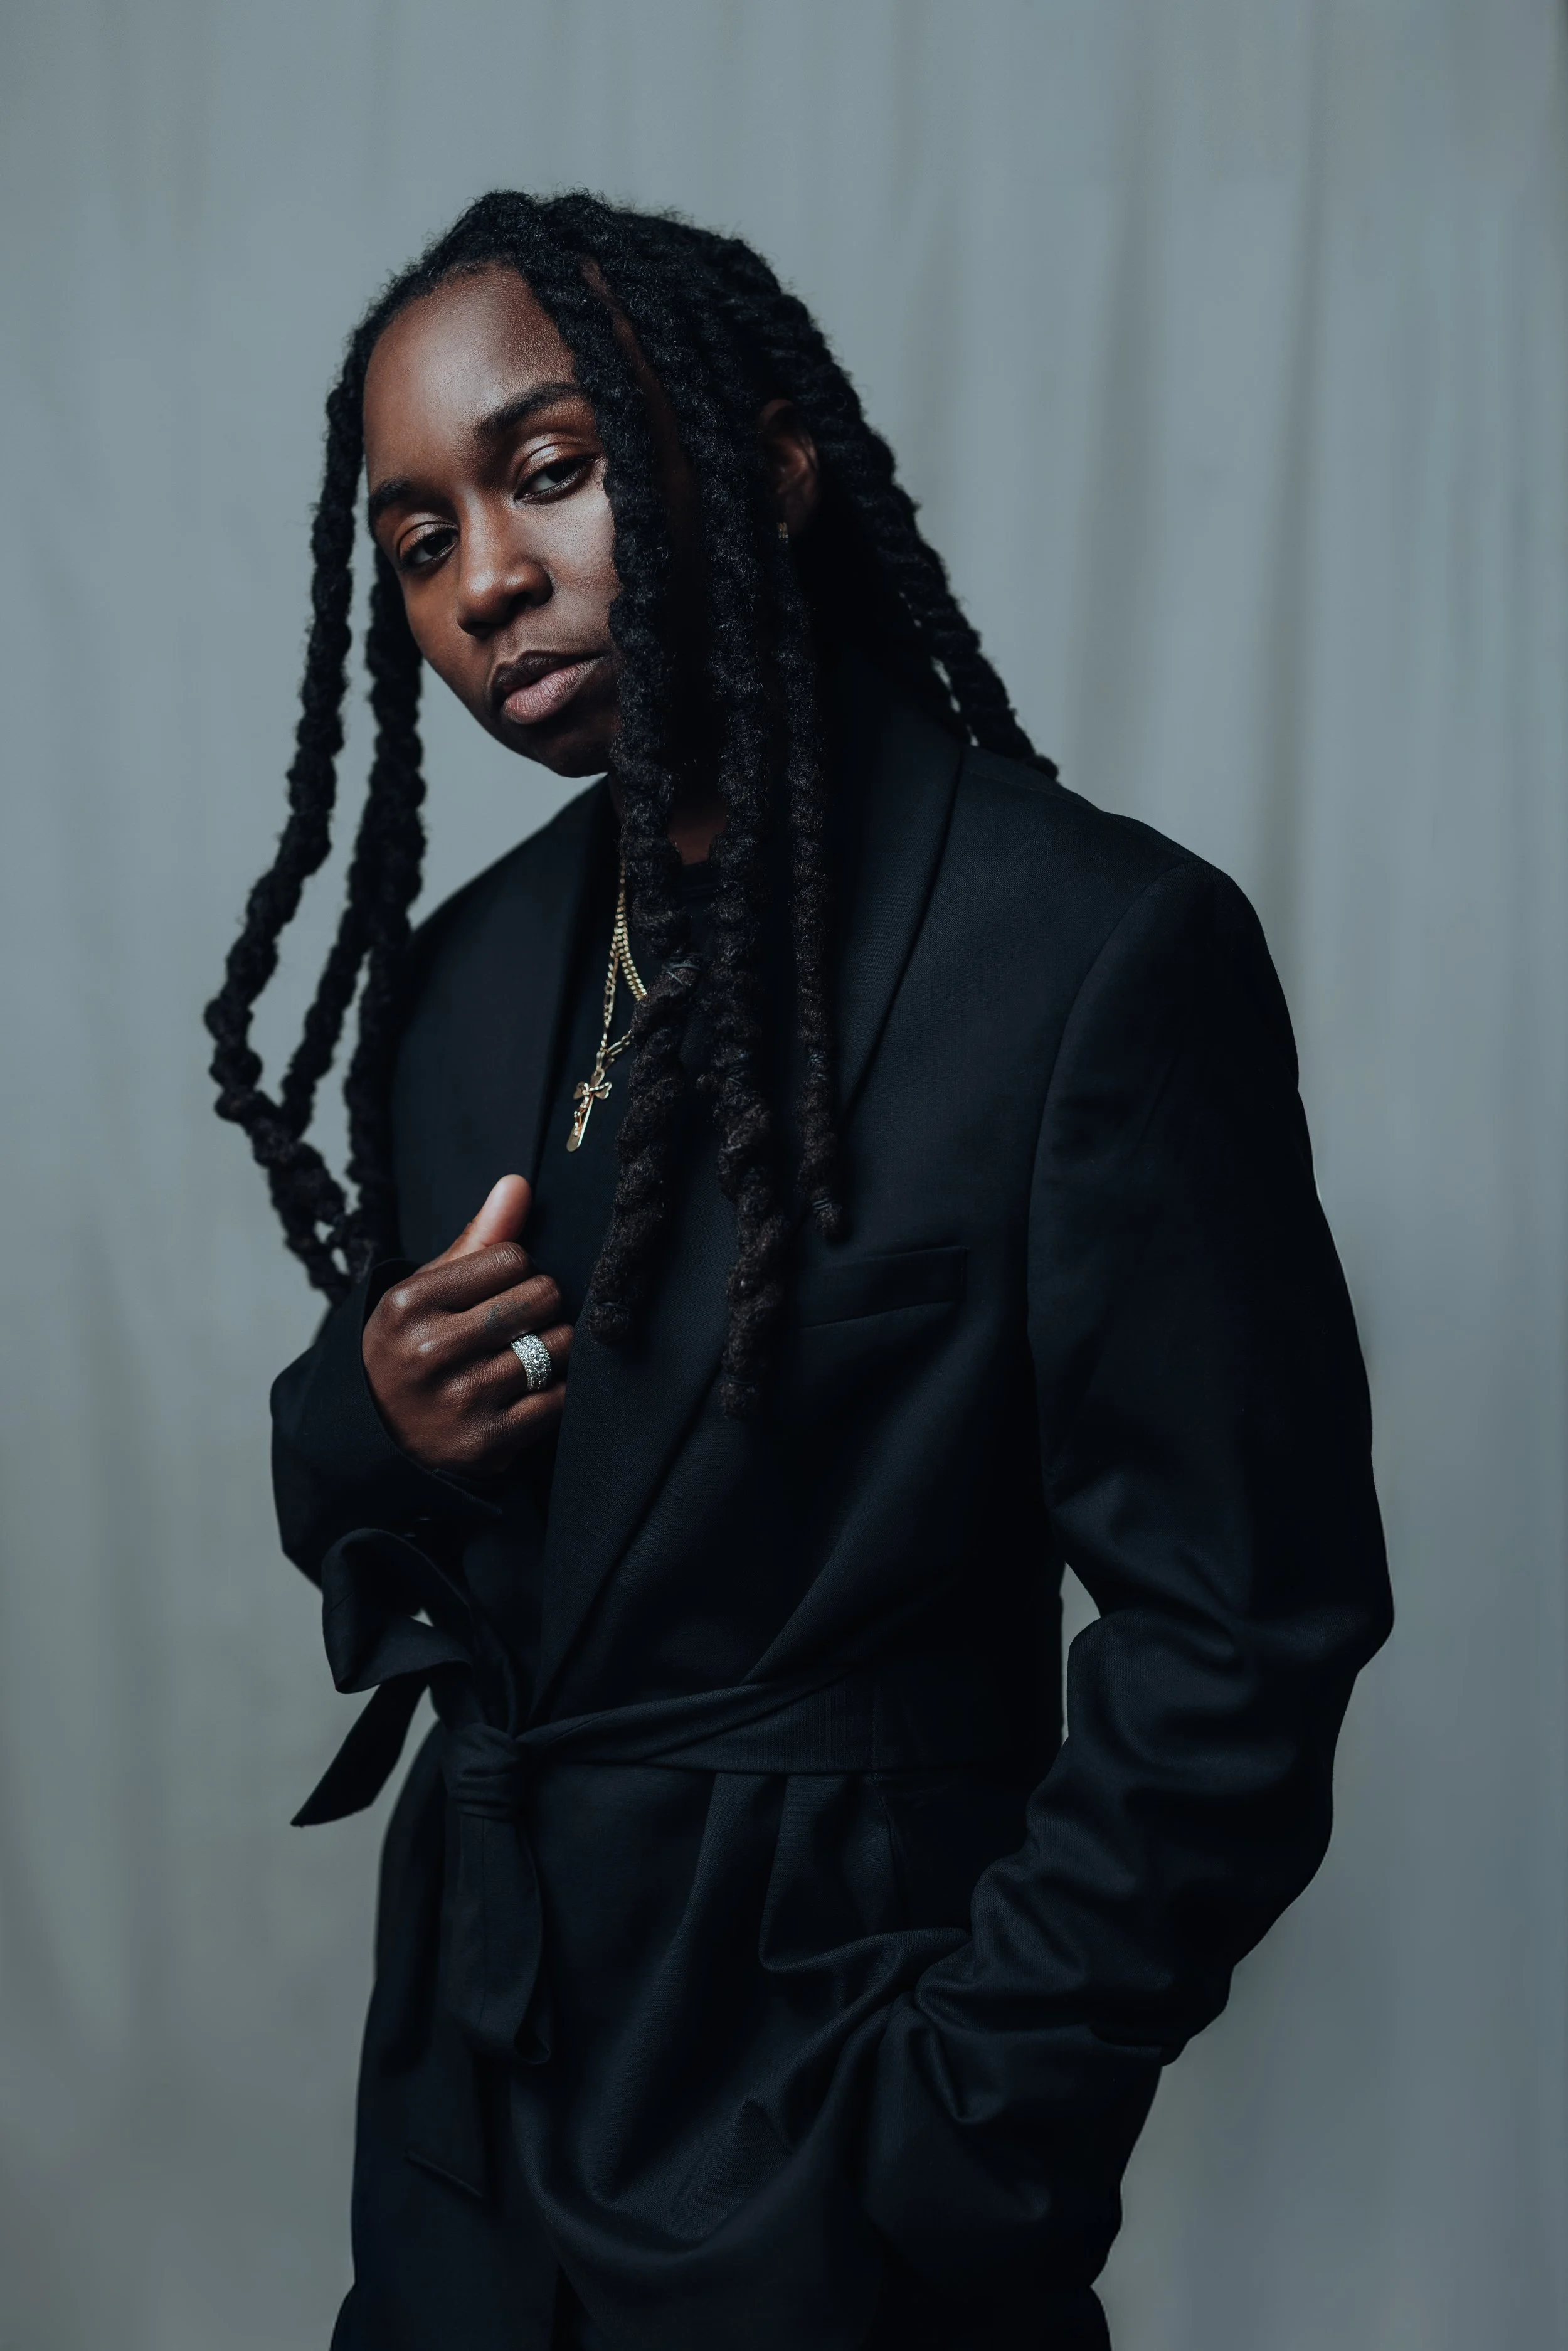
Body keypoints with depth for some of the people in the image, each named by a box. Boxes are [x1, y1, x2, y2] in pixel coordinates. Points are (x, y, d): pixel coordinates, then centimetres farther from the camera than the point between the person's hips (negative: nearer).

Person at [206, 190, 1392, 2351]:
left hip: (822, 2093, -5)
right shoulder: (458, 980, 3)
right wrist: (363, 1431, -10)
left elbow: (1240, 1641, -17)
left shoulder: (1104, 948, -17)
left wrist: (951, 2165, -15)